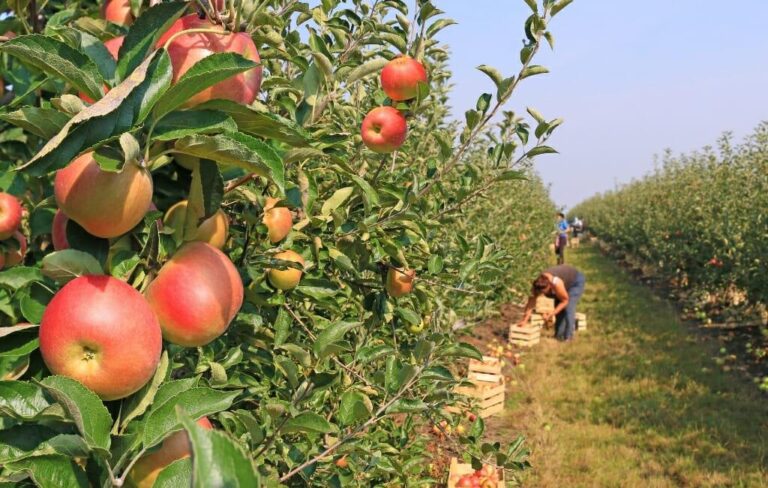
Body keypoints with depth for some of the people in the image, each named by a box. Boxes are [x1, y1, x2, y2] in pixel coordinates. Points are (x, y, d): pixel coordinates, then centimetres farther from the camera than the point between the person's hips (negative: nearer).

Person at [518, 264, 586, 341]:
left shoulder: (556, 284, -42)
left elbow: (565, 301, -26)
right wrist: (525, 320, -28)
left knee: (568, 308, -17)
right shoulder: (537, 284, -26)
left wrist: (551, 314, -29)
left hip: (576, 281, -6)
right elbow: (531, 302, -22)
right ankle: (559, 335, 8)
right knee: (559, 309, -2)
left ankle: (568, 336, -9)